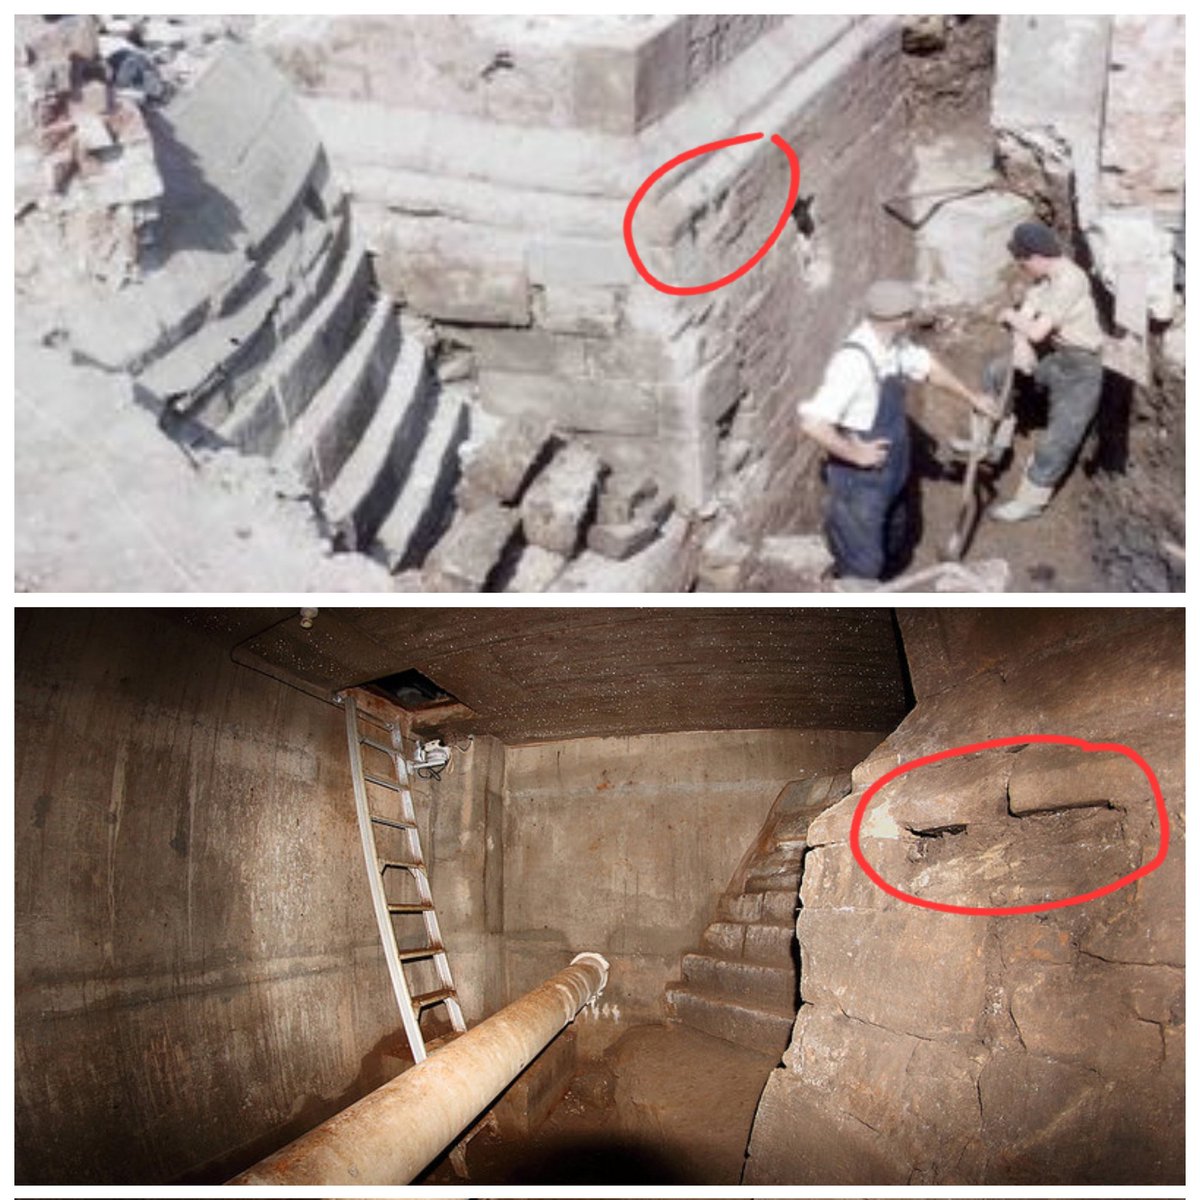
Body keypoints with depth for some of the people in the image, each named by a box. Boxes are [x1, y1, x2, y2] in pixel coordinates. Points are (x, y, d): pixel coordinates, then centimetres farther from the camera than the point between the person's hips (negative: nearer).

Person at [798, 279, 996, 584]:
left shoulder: (894, 344, -4)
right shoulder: (854, 361, -32)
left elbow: (928, 367, 17)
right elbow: (812, 422, -37)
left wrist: (972, 398, 21)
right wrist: (856, 454, -25)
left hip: (889, 473, 9)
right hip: (860, 480, -9)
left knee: (892, 544, 28)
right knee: (862, 563, 6)